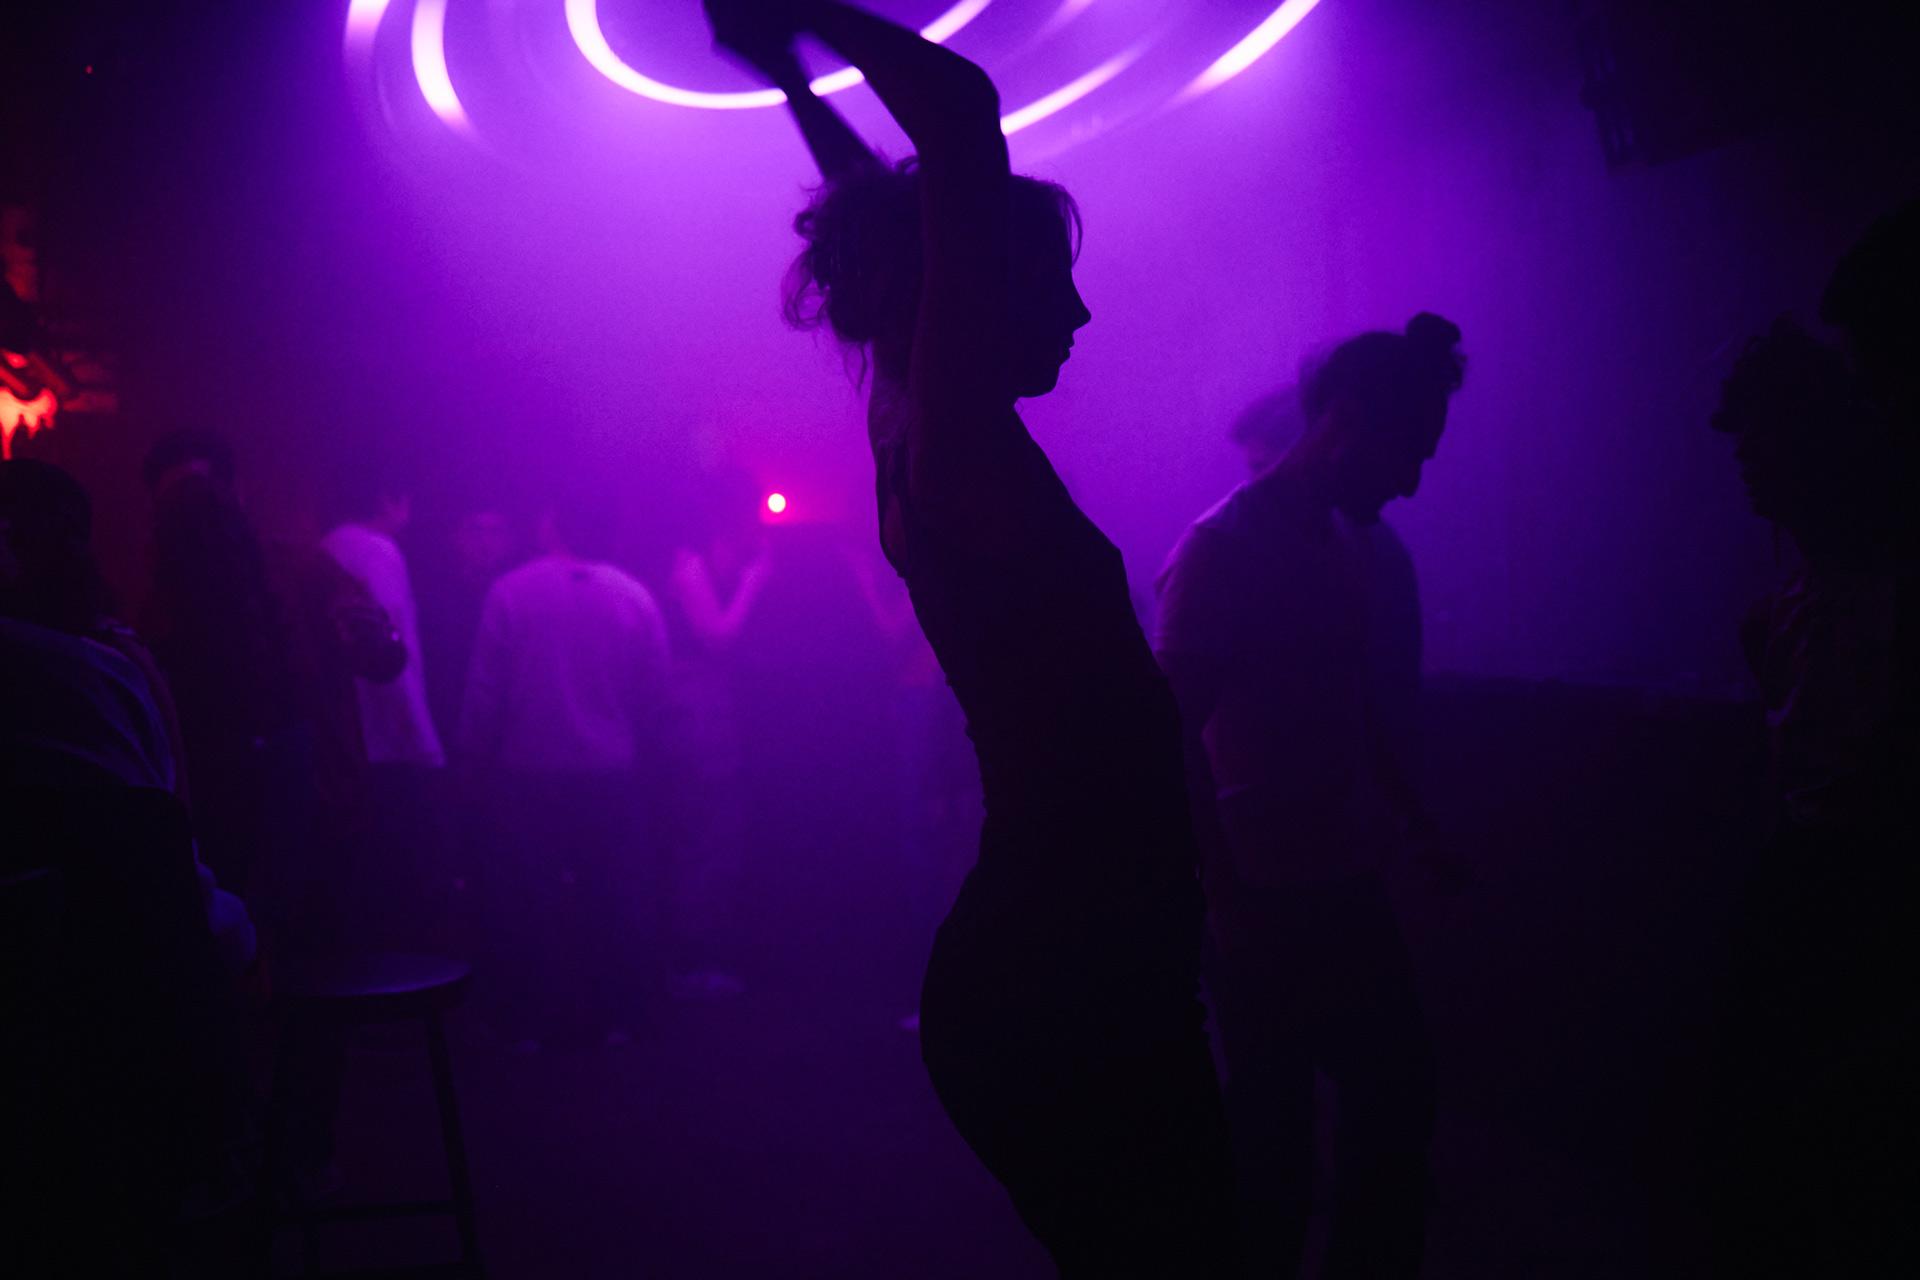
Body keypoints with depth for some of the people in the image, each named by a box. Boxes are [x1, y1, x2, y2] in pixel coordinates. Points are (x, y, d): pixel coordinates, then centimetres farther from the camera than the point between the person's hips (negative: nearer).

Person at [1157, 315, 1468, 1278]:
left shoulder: (1349, 543, 10)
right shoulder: (1221, 548, -13)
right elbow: (1176, 736, -16)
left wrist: (1413, 823, 12)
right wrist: (1227, 898, -17)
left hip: (1350, 890, 8)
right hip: (1269, 901, -8)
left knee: (1397, 1097, 15)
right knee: (1273, 1126, 4)